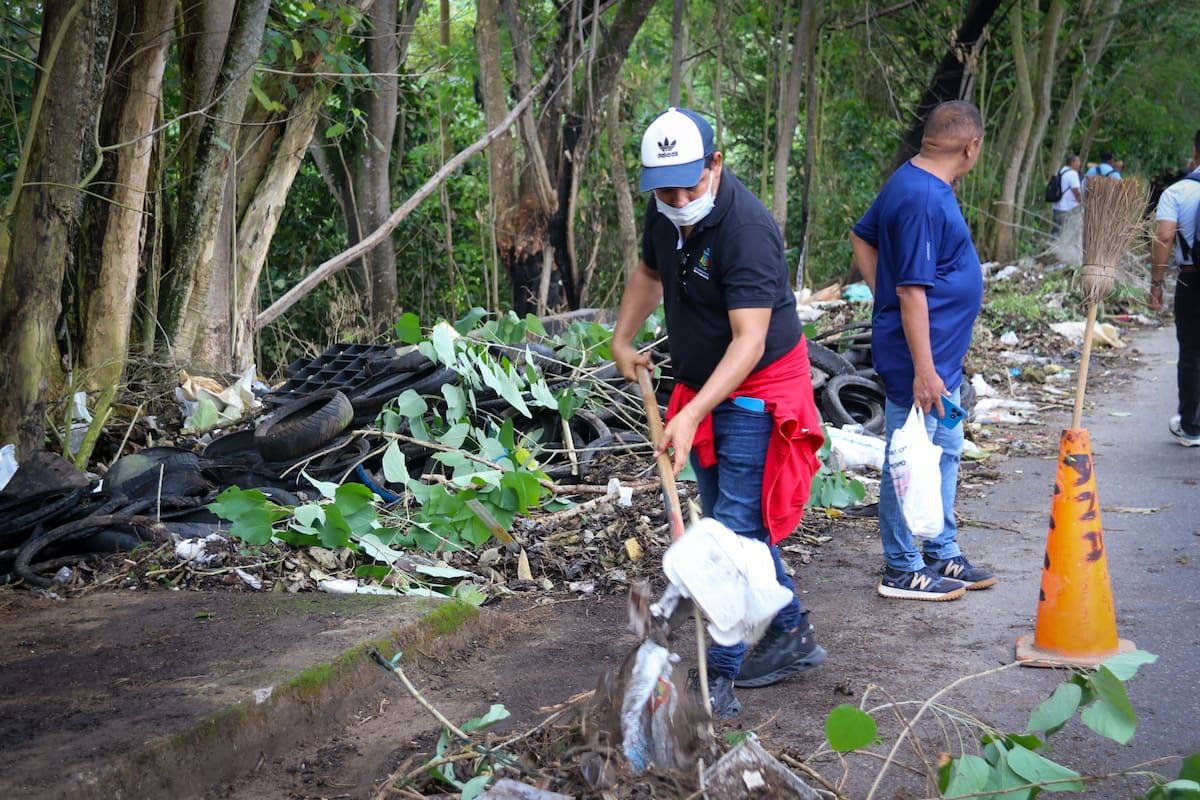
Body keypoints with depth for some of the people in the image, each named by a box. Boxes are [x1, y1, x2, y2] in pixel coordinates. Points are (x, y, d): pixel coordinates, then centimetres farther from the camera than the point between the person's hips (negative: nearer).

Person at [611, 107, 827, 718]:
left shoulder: (746, 228, -27)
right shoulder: (665, 214, -1)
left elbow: (748, 341, -32)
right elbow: (649, 273, 22)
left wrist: (692, 415, -38)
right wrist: (621, 340, 14)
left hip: (757, 391, -9)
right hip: (703, 387, 9)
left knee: (737, 527, -10)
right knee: (724, 521, 17)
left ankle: (718, 679, -6)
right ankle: (791, 636, 31)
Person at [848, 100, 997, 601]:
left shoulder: (911, 181, 8)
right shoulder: (925, 200, -23)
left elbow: (862, 237, 19)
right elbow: (913, 289, -25)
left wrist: (883, 296, 13)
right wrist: (923, 370, -24)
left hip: (940, 351, 11)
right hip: (921, 355, -11)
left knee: (945, 451, 20)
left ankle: (942, 555, 31)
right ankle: (903, 571, 13)